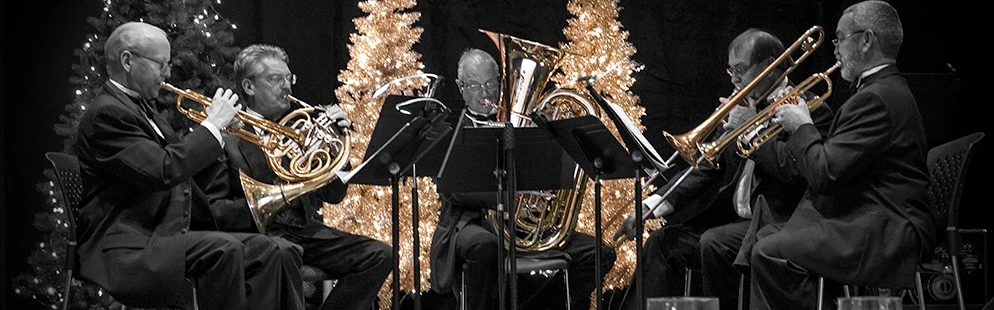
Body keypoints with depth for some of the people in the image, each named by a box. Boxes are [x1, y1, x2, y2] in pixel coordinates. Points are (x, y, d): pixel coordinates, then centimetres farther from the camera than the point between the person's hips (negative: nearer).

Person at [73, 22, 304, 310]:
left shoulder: (143, 111, 20)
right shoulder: (107, 113, -11)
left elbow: (187, 183, 20)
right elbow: (163, 172, -23)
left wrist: (219, 130, 7)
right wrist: (212, 126, -12)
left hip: (169, 238, 9)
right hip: (130, 251, -9)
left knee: (276, 252, -5)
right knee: (225, 249, -33)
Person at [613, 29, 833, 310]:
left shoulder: (811, 110, -6)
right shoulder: (743, 110, 16)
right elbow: (706, 169, 13)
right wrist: (652, 205, 0)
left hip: (777, 223, -8)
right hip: (734, 220, 8)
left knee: (714, 243, -29)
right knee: (662, 242, -5)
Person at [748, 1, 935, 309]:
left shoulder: (877, 99, -17)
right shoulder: (886, 90, 19)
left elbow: (824, 174, -23)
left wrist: (802, 127, -5)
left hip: (886, 236, -12)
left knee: (769, 253, -23)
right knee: (765, 236, 14)